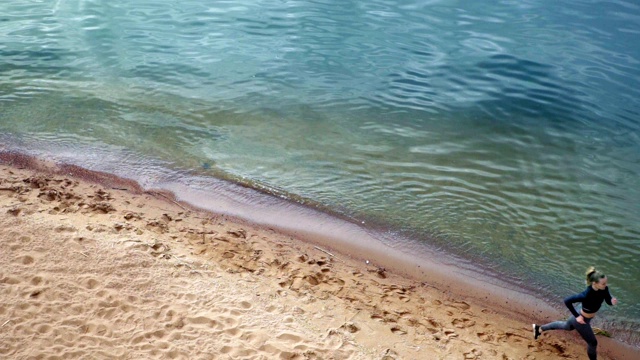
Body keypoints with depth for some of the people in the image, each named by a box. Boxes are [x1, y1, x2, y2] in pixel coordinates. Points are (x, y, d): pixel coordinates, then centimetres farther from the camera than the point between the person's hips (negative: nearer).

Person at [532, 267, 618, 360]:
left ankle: (539, 328, 50)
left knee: (567, 326, 33)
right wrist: (577, 316, -24)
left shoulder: (603, 289, -21)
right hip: (581, 320, -8)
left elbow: (608, 301, -6)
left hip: (587, 317, 8)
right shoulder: (586, 295, -39)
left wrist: (612, 301, -29)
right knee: (593, 342, 12)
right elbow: (567, 301, -31)